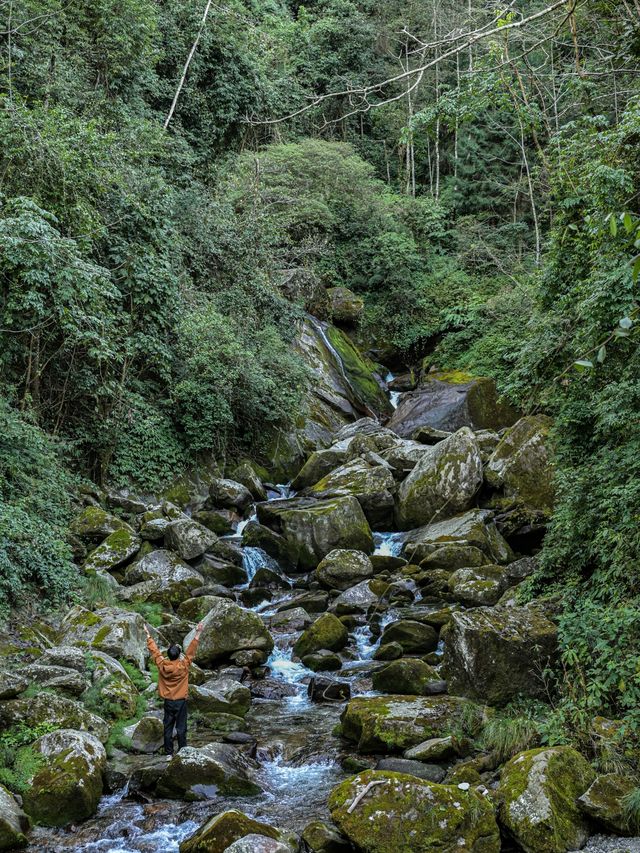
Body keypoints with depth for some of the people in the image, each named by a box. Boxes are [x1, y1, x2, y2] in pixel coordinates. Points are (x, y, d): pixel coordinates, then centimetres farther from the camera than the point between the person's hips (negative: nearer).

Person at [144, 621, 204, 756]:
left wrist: (148, 635, 9)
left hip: (168, 701, 3)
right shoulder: (183, 666, -17)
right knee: (181, 728, 4)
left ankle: (168, 752, 13)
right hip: (181, 701, -3)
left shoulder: (162, 665, -9)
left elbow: (154, 651, 0)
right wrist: (198, 634, -16)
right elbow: (191, 651, -16)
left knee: (168, 727, 9)